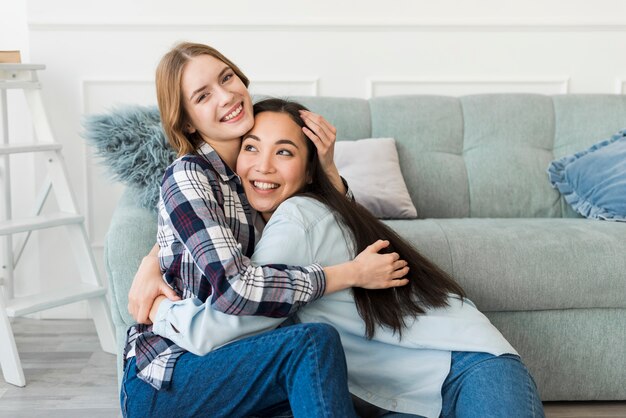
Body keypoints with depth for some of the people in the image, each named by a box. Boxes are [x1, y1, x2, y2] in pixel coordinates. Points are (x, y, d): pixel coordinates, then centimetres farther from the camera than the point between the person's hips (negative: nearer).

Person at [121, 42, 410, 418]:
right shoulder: (188, 177, -14)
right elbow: (234, 289, -26)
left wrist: (327, 166, -3)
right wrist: (353, 273, -21)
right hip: (164, 378, -6)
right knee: (314, 342, -31)